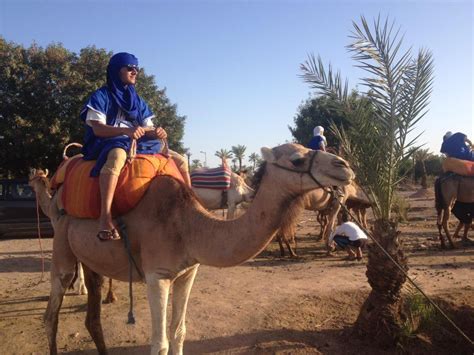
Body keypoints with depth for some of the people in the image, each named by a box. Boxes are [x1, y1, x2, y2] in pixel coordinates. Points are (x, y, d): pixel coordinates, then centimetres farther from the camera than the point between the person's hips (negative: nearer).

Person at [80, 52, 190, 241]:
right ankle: (105, 217, -52)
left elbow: (148, 129, 14)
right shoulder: (101, 96, 0)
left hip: (138, 144, 7)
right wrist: (127, 130, -28)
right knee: (118, 155, -45)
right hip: (108, 143, -6)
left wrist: (156, 132, -12)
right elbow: (97, 128, -12)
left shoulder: (137, 101, 19)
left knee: (180, 161, -2)